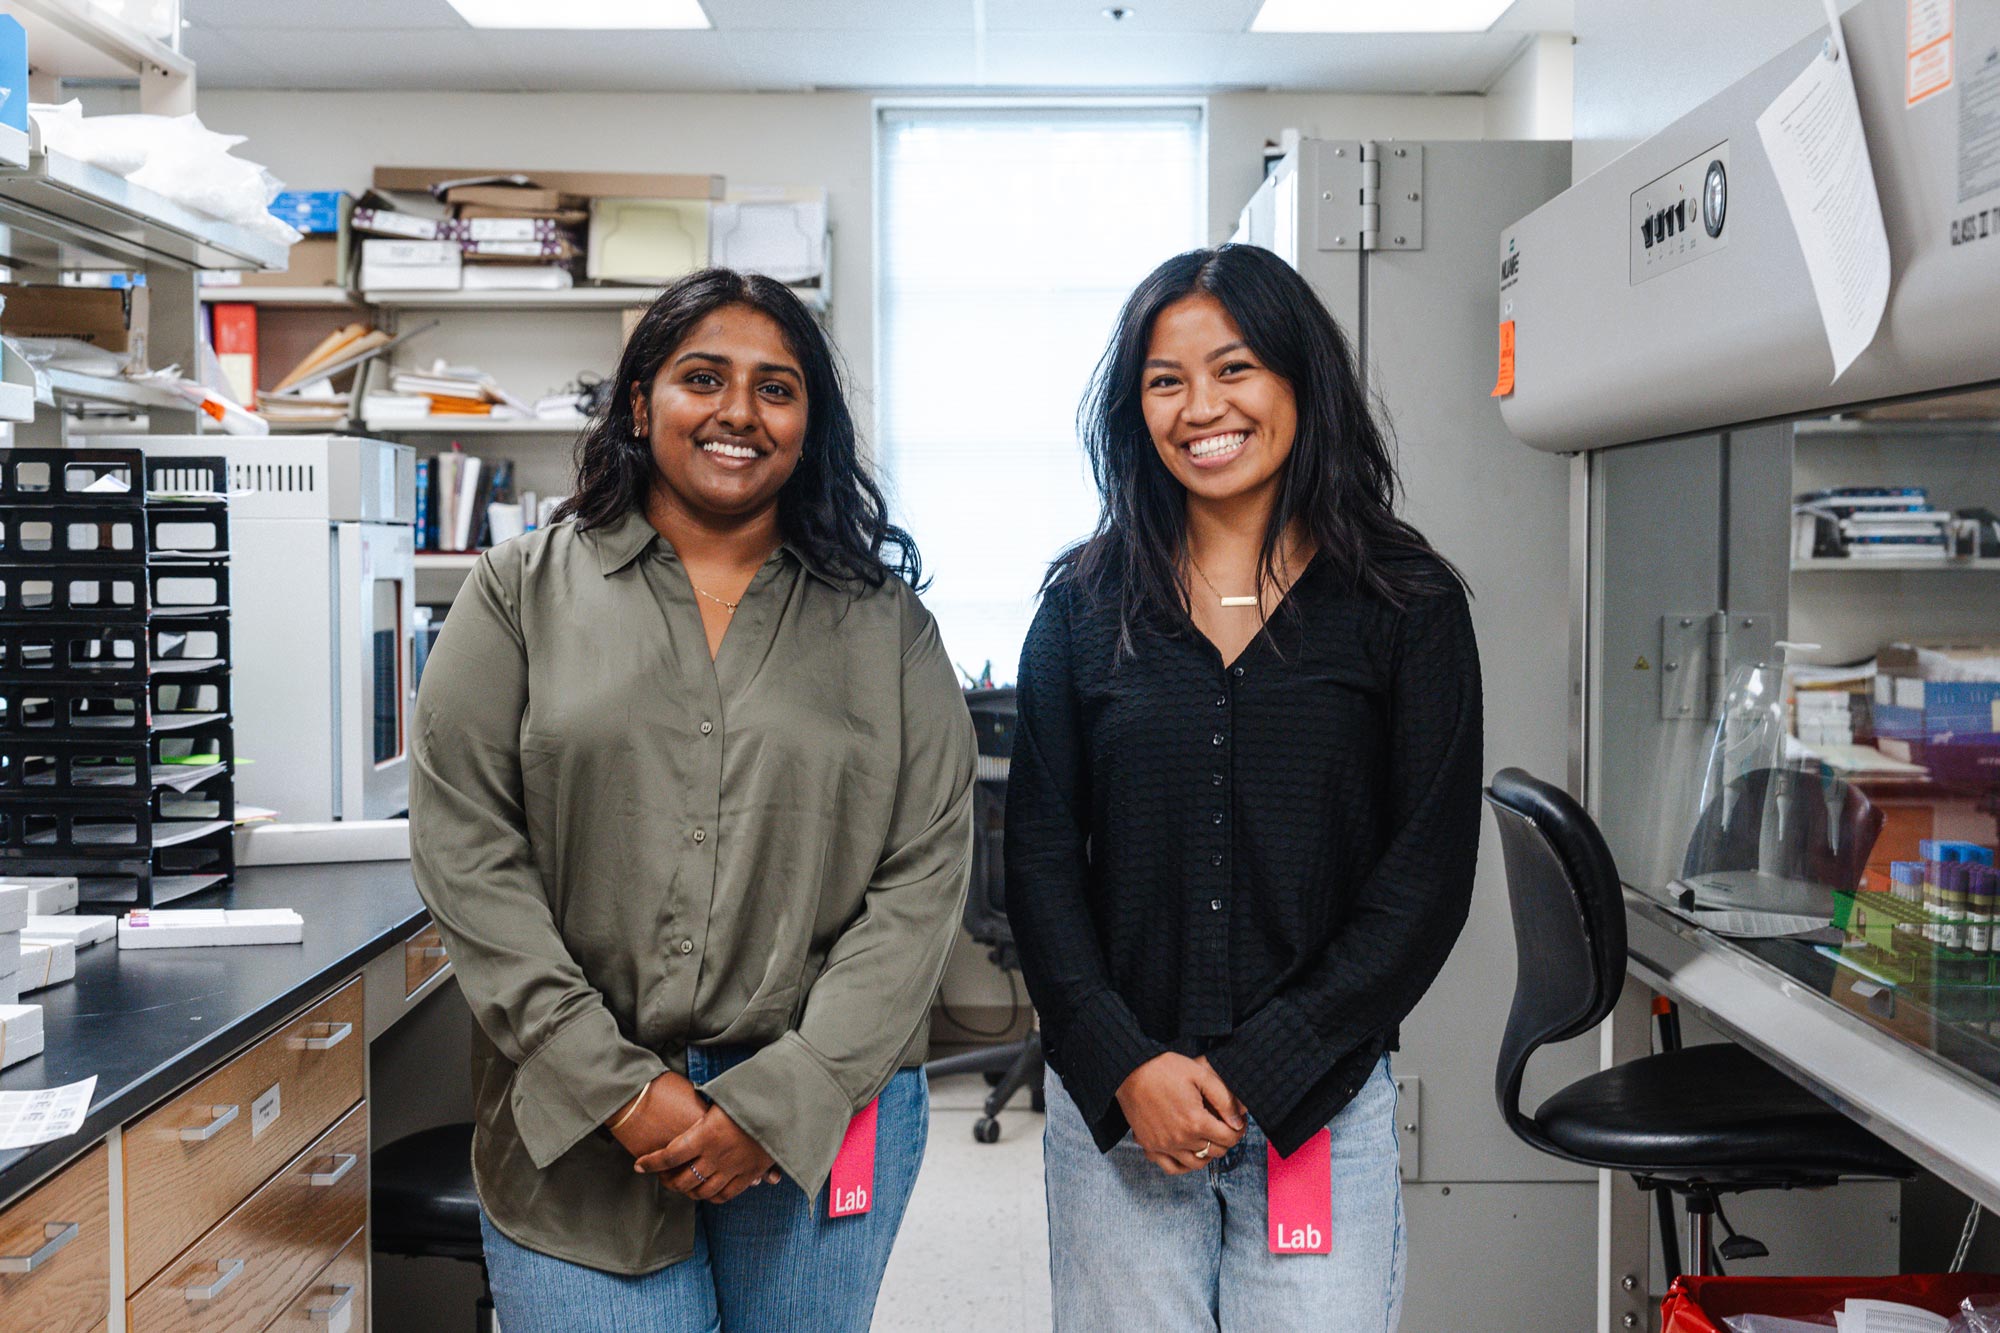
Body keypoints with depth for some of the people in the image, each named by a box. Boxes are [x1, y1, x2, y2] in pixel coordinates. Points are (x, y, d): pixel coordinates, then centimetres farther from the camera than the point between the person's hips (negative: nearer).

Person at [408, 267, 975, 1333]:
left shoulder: (885, 626, 4)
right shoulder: (523, 593, 3)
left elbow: (924, 876, -1)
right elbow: (464, 851, -3)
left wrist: (780, 1101, -10)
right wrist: (616, 1090, -10)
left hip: (820, 1115, 1)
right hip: (577, 1129, 0)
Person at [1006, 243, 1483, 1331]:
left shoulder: (1405, 603, 0)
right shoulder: (1084, 606, 4)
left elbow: (1427, 876, -3)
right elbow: (1039, 862, 3)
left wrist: (1256, 1071, -9)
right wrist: (1127, 1066, -9)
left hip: (1322, 1106, -1)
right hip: (1113, 1107, 1)